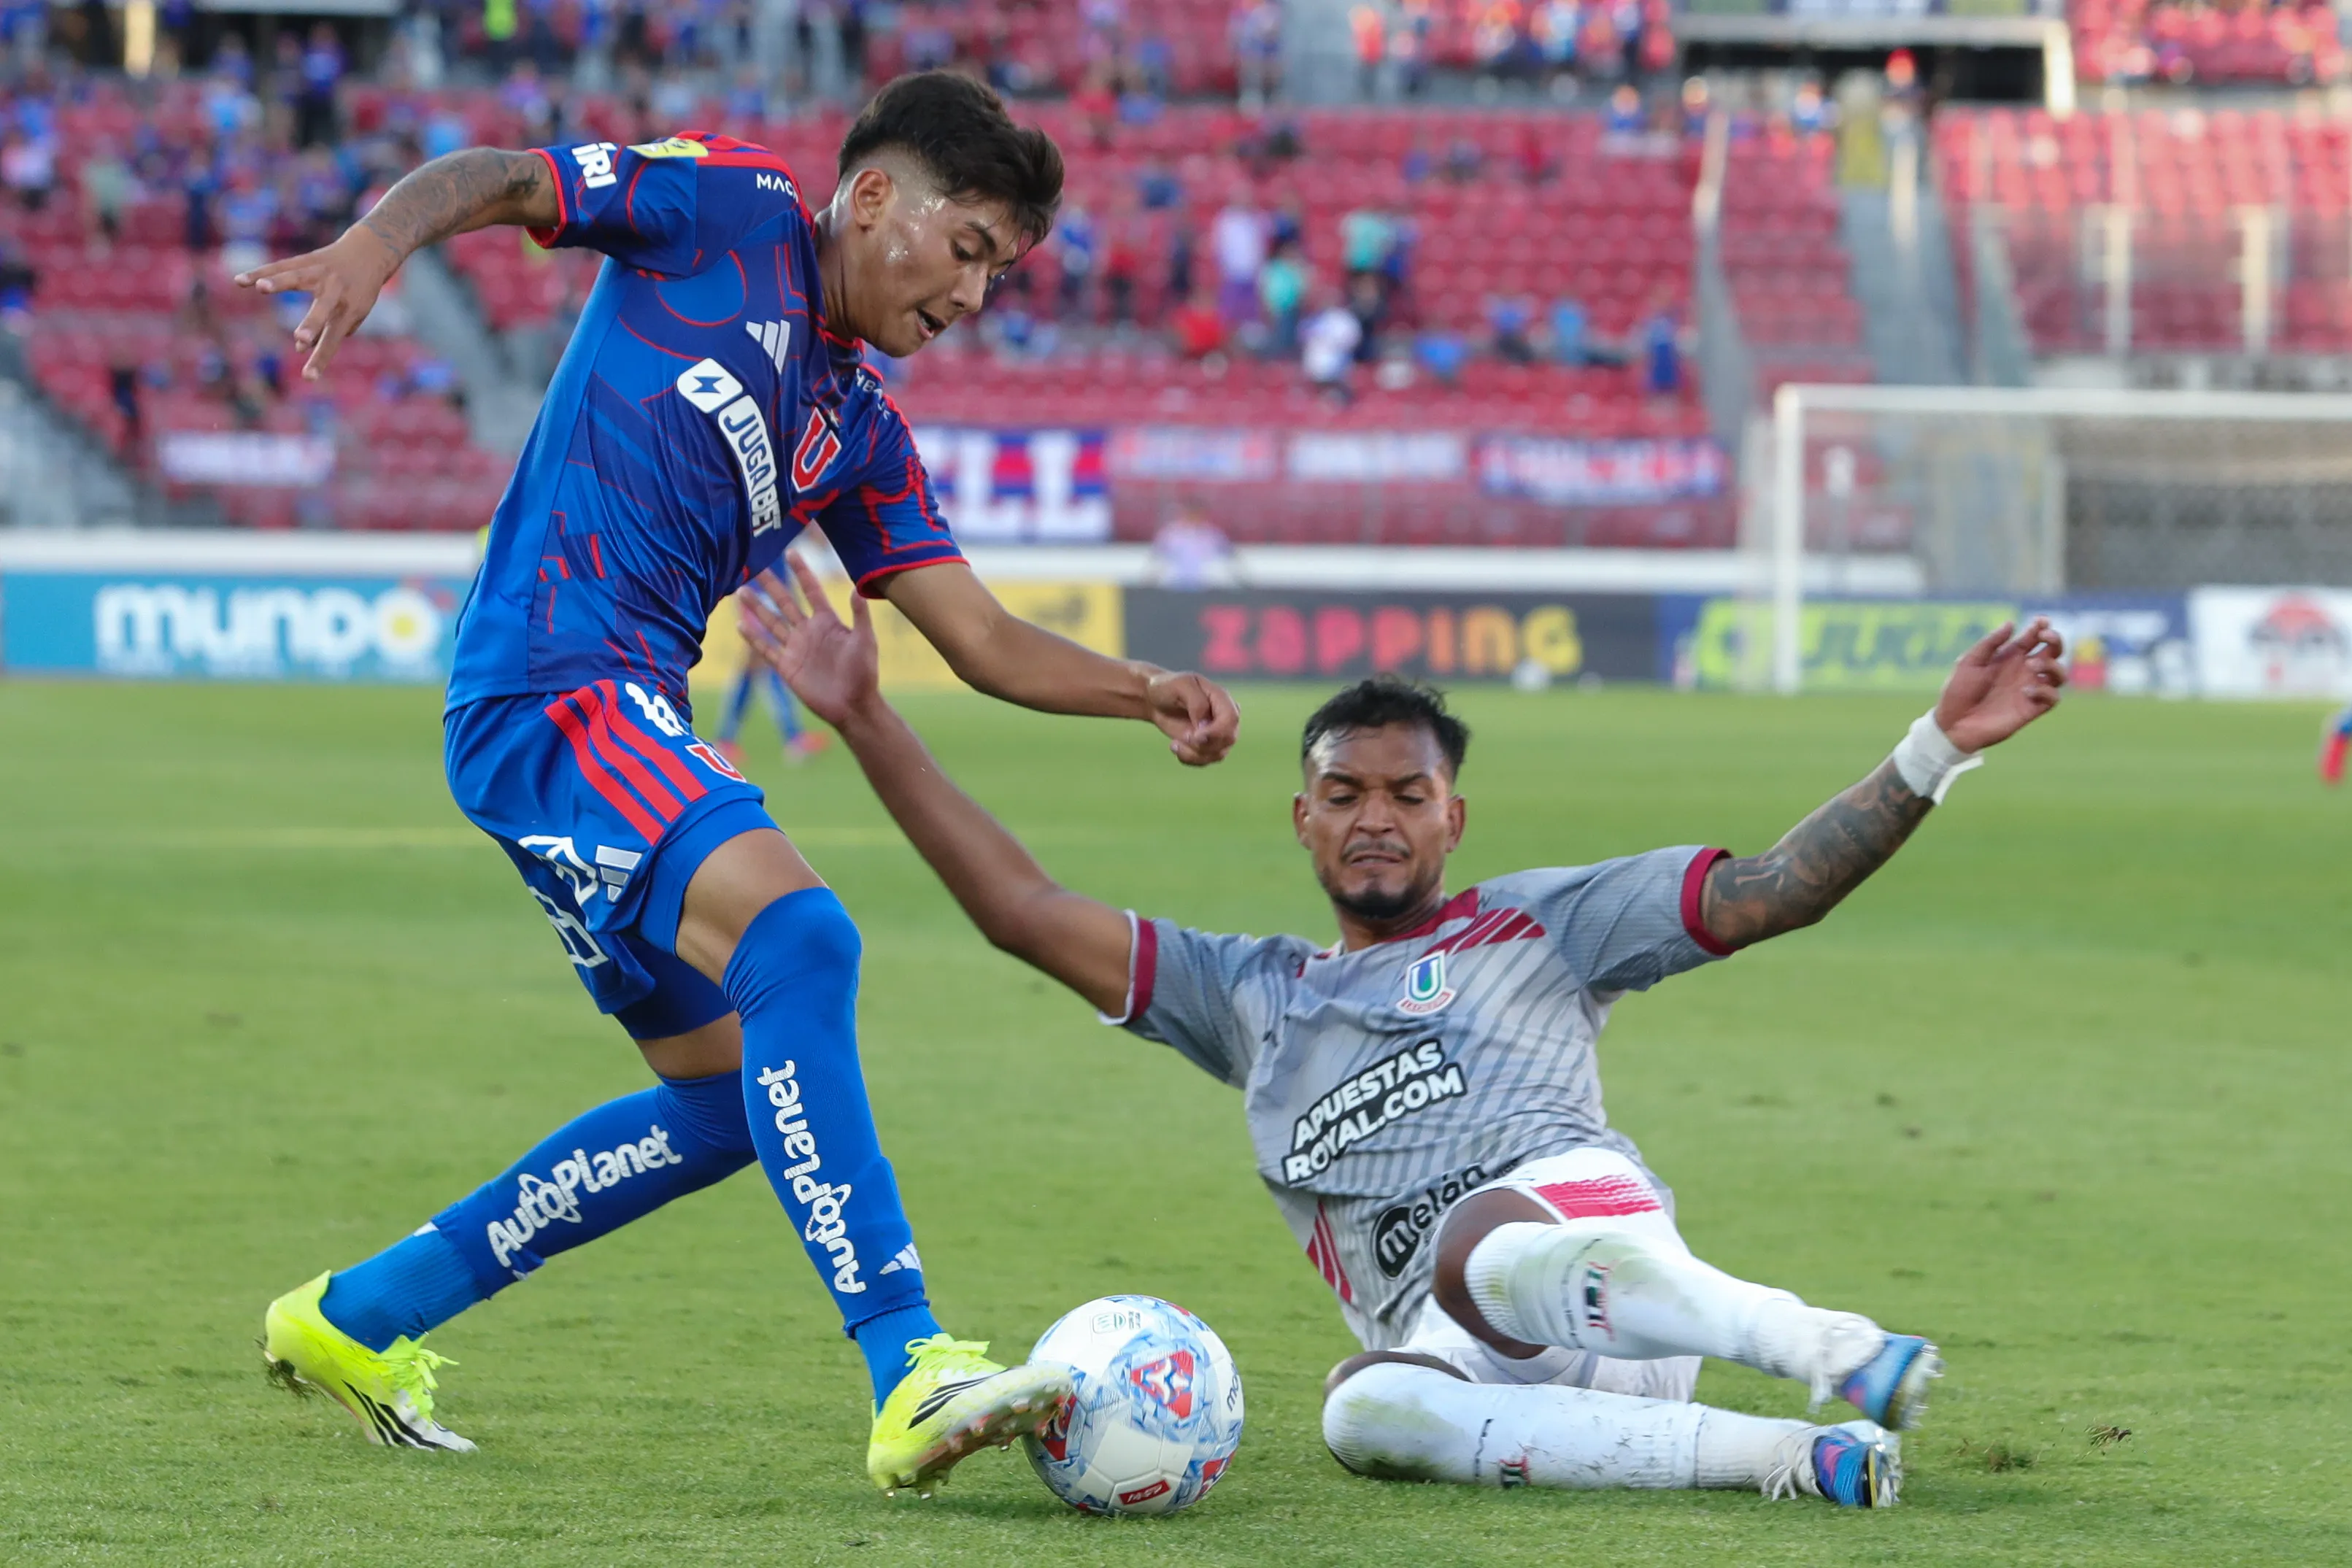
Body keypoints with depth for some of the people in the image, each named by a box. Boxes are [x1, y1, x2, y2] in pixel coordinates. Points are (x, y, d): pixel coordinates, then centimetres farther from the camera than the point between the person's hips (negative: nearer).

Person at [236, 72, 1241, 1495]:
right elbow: (493, 180, -2)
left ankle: (353, 1322, 25)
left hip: (637, 730, 10)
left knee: (733, 1104, 14)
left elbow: (986, 643, 18)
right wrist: (375, 242, -24)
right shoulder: (732, 216, 2)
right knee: (797, 935, -29)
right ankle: (910, 1374, -37)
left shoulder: (861, 435, 21)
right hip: (550, 688, -10)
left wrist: (1143, 692, 1)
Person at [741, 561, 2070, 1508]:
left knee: (1487, 1255, -40)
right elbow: (1025, 913, 25)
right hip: (1461, 1356, 2)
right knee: (1365, 1412, -37)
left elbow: (1771, 893, 13)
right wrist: (866, 719, 19)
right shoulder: (1248, 993, 30)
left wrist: (1939, 749, 1)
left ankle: (1836, 1348, -51)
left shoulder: (1537, 925, 21)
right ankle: (1788, 1460, -42)